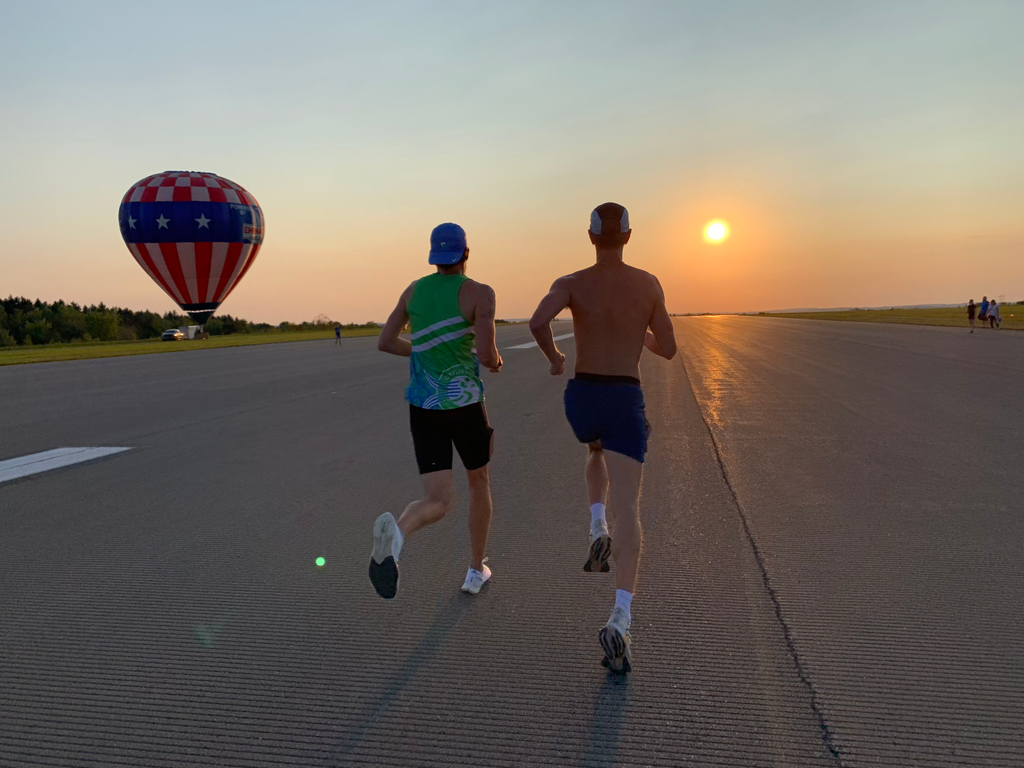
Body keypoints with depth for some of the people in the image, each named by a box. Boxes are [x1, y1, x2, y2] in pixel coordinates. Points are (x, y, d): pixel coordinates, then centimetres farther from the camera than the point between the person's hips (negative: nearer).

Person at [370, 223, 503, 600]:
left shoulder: (414, 289, 9)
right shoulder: (480, 293, -8)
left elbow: (384, 342, 13)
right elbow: (487, 356, -17)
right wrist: (494, 361, 9)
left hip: (423, 409, 3)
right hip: (464, 406, -3)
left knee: (438, 504, -1)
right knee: (479, 480, 25)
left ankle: (394, 532, -38)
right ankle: (476, 571, 33)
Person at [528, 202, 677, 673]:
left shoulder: (570, 283, -2)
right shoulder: (650, 284, 2)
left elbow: (537, 322, -22)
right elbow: (668, 350, 7)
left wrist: (553, 358, 0)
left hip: (581, 399, 2)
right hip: (626, 403, -1)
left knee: (598, 453, 38)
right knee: (627, 511, -8)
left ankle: (597, 530, 14)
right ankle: (619, 622, -24)